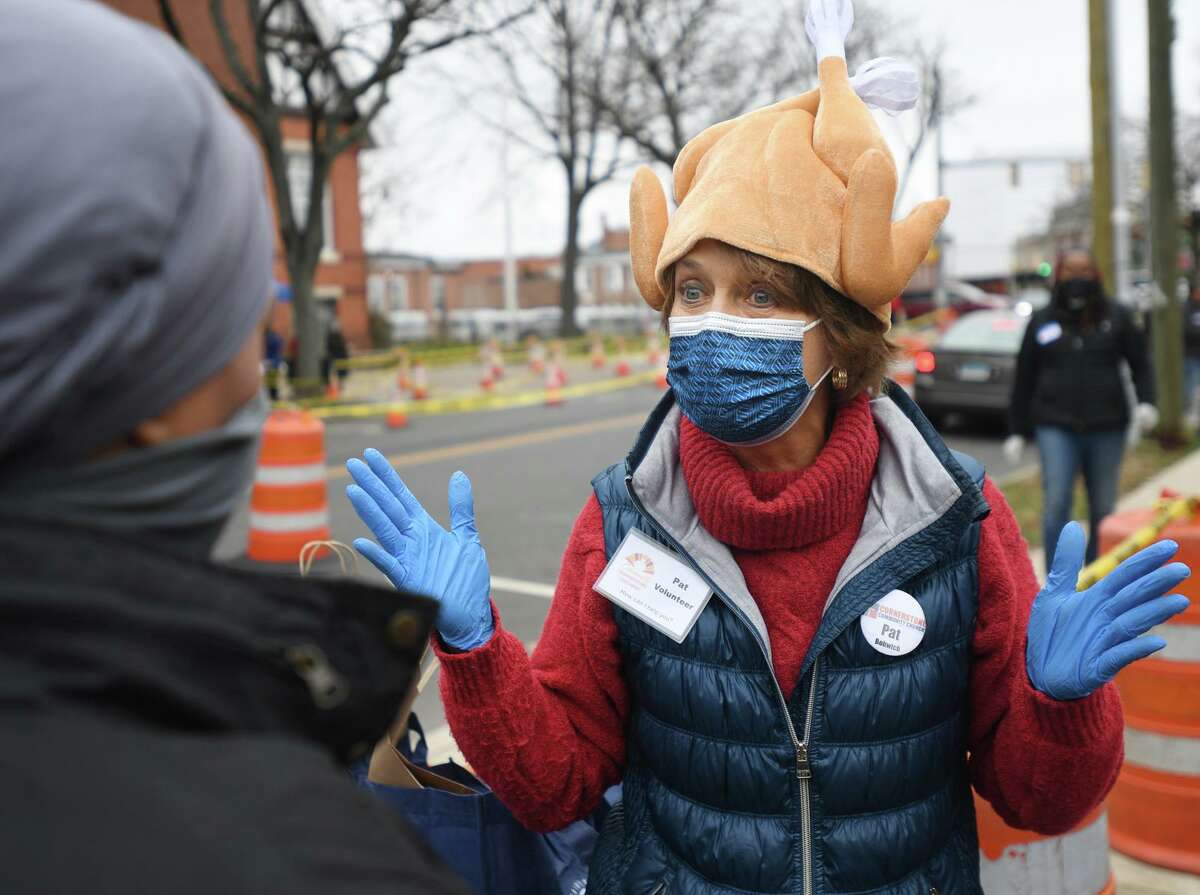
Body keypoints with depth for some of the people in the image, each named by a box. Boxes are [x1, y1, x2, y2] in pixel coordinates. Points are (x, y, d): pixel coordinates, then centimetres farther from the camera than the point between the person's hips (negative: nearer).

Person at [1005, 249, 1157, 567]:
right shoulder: (1042, 322, 7)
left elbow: (1140, 363, 11)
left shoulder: (1116, 317, 8)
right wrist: (1017, 431, 6)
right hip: (1056, 428, -1)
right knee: (1056, 504, -11)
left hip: (1107, 429, 1)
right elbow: (1024, 379, 8)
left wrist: (1145, 401, -7)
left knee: (1103, 510, 8)